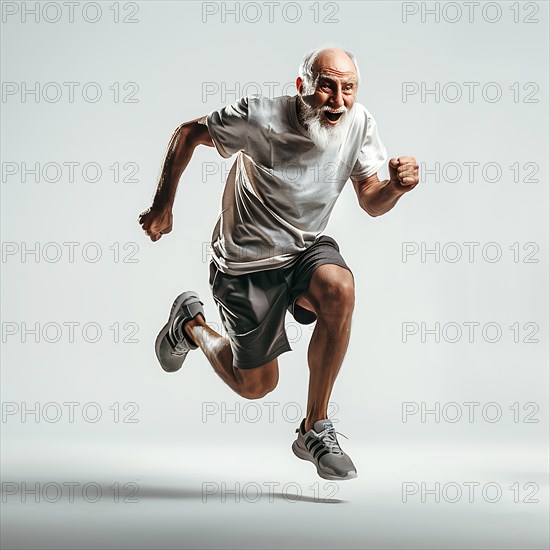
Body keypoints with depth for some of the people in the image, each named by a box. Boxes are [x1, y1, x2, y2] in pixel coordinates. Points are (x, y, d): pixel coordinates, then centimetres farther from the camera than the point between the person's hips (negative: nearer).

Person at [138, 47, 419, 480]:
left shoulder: (359, 123, -12)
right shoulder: (260, 116, -24)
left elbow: (370, 203, -2)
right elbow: (188, 134, -8)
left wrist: (396, 187, -26)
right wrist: (162, 207, -3)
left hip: (306, 248, 3)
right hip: (248, 261, -3)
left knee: (340, 289, -34)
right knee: (256, 385, 4)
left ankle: (314, 431, -16)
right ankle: (191, 324, 37)